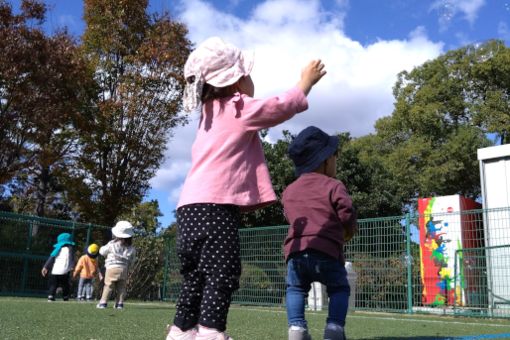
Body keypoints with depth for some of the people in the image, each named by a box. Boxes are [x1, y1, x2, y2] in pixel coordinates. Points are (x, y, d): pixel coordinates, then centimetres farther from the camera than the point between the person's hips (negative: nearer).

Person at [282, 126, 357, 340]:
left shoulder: (289, 191, 19)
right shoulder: (333, 186, 3)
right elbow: (347, 214, -2)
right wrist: (348, 233, 17)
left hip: (296, 251, 3)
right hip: (326, 251, -3)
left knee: (295, 288, 23)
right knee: (339, 288, 16)